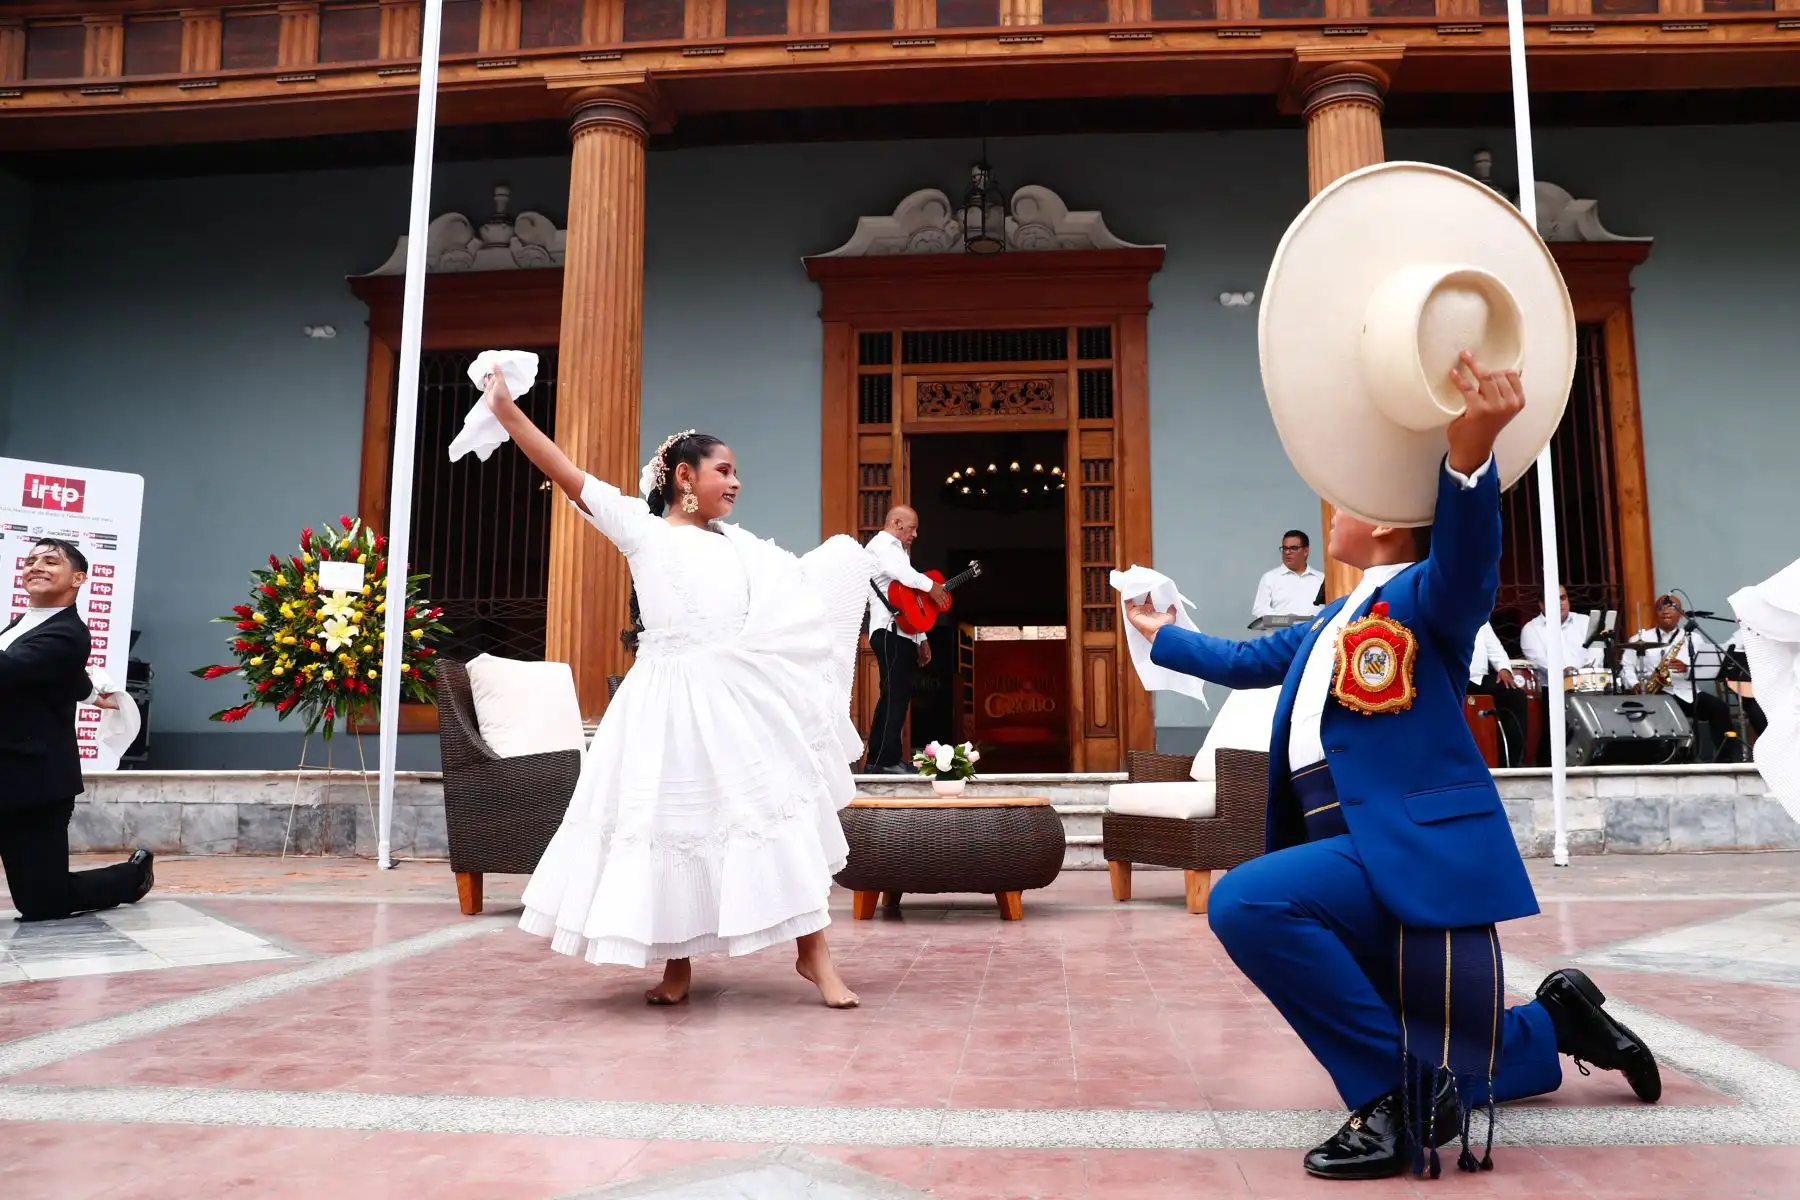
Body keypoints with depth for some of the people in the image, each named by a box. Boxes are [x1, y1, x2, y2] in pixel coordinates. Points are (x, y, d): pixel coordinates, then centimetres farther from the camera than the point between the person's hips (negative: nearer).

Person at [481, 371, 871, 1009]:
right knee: (670, 822, 3)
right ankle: (678, 964, 19)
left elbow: (808, 584, 21)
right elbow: (568, 475, -1)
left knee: (783, 813, -1)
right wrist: (506, 411, -6)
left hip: (741, 697, 3)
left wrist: (863, 561, 12)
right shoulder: (641, 528, 5)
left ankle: (813, 951, 10)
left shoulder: (740, 544, 16)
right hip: (669, 699, -3)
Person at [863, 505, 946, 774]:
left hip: (904, 634, 10)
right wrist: (930, 586, -20)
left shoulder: (898, 550, 29)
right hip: (890, 633, -10)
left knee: (895, 696, 9)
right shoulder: (881, 545, -1)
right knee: (896, 695, -13)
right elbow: (900, 571, -25)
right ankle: (888, 760, -12)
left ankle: (876, 760, 13)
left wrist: (922, 639, 25)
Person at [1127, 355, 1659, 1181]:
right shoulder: (1333, 622, 20)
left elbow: (1467, 563, -30)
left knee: (1247, 901, -31)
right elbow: (1244, 661, 34)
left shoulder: (1426, 594, -6)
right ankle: (1559, 1022, 35)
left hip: (1419, 851, -9)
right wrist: (1162, 637, 47)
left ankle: (1397, 1092, -17)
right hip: (1366, 856, 9)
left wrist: (1469, 455, -49)